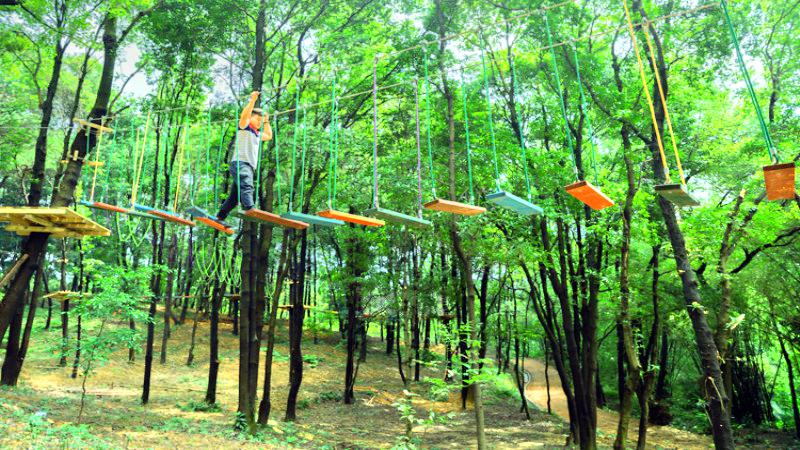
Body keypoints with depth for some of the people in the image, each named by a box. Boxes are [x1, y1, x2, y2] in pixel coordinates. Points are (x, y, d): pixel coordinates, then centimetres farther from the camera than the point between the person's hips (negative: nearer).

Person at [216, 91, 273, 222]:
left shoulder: (256, 134, 29)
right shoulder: (244, 127, 7)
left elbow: (269, 136, 44)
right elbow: (244, 115, -12)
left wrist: (266, 122, 37)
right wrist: (253, 100, -11)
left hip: (249, 167, 8)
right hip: (240, 163, -8)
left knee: (234, 197, 7)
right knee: (246, 187, -32)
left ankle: (220, 217, 13)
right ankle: (250, 209, -52)